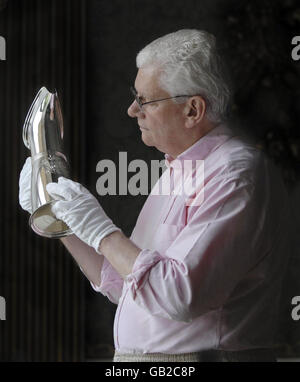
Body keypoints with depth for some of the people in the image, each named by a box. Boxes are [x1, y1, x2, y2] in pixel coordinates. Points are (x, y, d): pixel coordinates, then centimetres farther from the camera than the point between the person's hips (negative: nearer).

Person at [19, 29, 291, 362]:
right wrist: (57, 217, 10)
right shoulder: (176, 171, 13)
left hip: (202, 355, -8)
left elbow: (181, 297, -25)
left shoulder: (236, 176, -16)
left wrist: (100, 230, -17)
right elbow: (120, 284, 17)